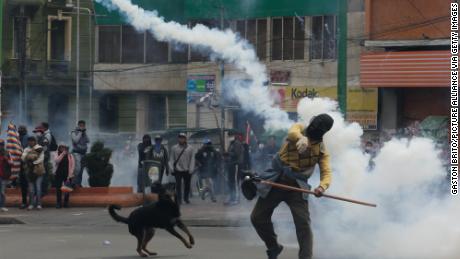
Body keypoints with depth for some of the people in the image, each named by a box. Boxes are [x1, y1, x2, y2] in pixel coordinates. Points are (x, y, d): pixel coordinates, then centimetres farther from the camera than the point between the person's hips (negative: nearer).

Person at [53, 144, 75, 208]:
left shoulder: (70, 156, 4)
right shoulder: (57, 155, 8)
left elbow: (72, 166, 0)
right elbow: (57, 161, -14)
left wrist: (70, 174, -8)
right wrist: (62, 154, -15)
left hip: (67, 175, -1)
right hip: (58, 174, 1)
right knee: (58, 189, -3)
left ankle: (66, 203, 8)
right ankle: (58, 203, 2)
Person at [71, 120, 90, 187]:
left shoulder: (84, 133, 14)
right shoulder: (74, 133, -2)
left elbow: (88, 141, 1)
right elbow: (76, 140, -18)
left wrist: (84, 132, -5)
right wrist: (80, 132, -12)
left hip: (84, 152, 6)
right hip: (76, 152, -6)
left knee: (81, 169, 6)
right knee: (77, 168, -20)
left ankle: (79, 183, 11)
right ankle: (75, 182, -16)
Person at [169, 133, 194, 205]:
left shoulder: (190, 148, 1)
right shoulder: (174, 148, 2)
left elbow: (192, 159, 1)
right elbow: (172, 159, 4)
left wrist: (191, 169, -6)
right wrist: (172, 168, -4)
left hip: (187, 170, 1)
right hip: (178, 170, -1)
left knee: (187, 185, 8)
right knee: (178, 185, -5)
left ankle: (186, 198, 22)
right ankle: (179, 199, -1)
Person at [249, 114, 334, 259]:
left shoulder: (321, 149, 3)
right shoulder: (299, 129, 1)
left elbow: (326, 172, -7)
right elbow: (292, 133, -25)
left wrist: (322, 186, -32)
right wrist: (302, 138, -50)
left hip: (297, 186, -1)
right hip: (277, 182, 1)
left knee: (303, 223, -16)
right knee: (257, 218, 7)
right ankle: (273, 247, 29)